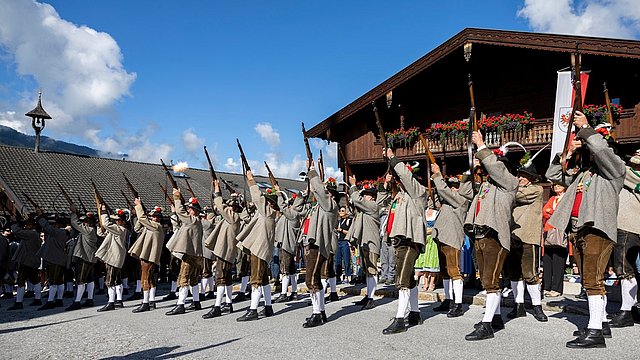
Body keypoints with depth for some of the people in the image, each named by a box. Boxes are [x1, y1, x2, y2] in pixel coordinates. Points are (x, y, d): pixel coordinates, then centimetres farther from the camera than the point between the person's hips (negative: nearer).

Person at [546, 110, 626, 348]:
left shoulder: (614, 169, 4)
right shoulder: (580, 172, 23)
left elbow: (599, 147, -14)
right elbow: (552, 175, 23)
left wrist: (585, 128, -1)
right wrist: (568, 153, 14)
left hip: (597, 229, -8)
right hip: (577, 230, 8)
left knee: (593, 280, -13)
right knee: (589, 281, 13)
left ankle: (595, 333, -13)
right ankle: (599, 323, 22)